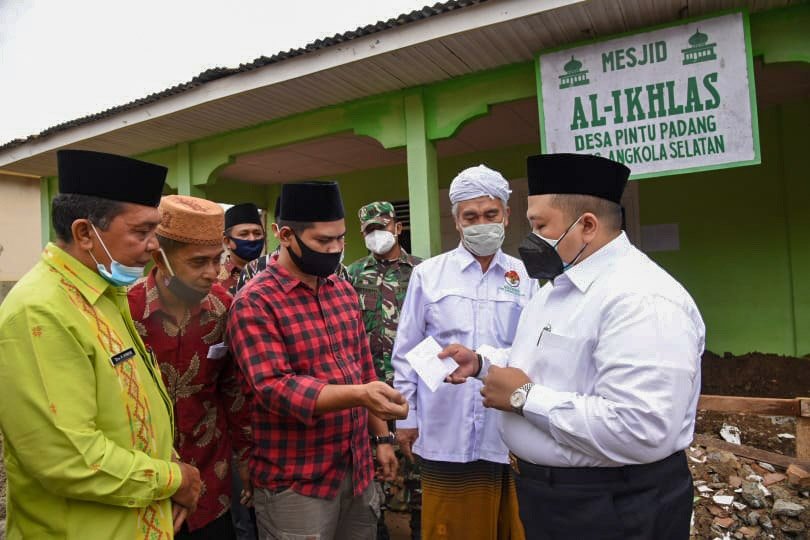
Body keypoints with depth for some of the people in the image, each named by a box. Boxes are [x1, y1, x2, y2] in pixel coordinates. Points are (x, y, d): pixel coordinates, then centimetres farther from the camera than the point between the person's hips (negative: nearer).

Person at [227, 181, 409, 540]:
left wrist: (381, 435, 12)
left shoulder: (344, 290, 6)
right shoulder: (254, 303, -14)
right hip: (295, 484, -6)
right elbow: (274, 388, -23)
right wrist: (360, 395, -35)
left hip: (358, 470, 6)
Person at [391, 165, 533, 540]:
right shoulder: (428, 275, 0)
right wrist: (405, 416, 3)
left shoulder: (525, 277, 2)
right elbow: (405, 353, 3)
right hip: (446, 432, -1)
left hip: (513, 431, 1)